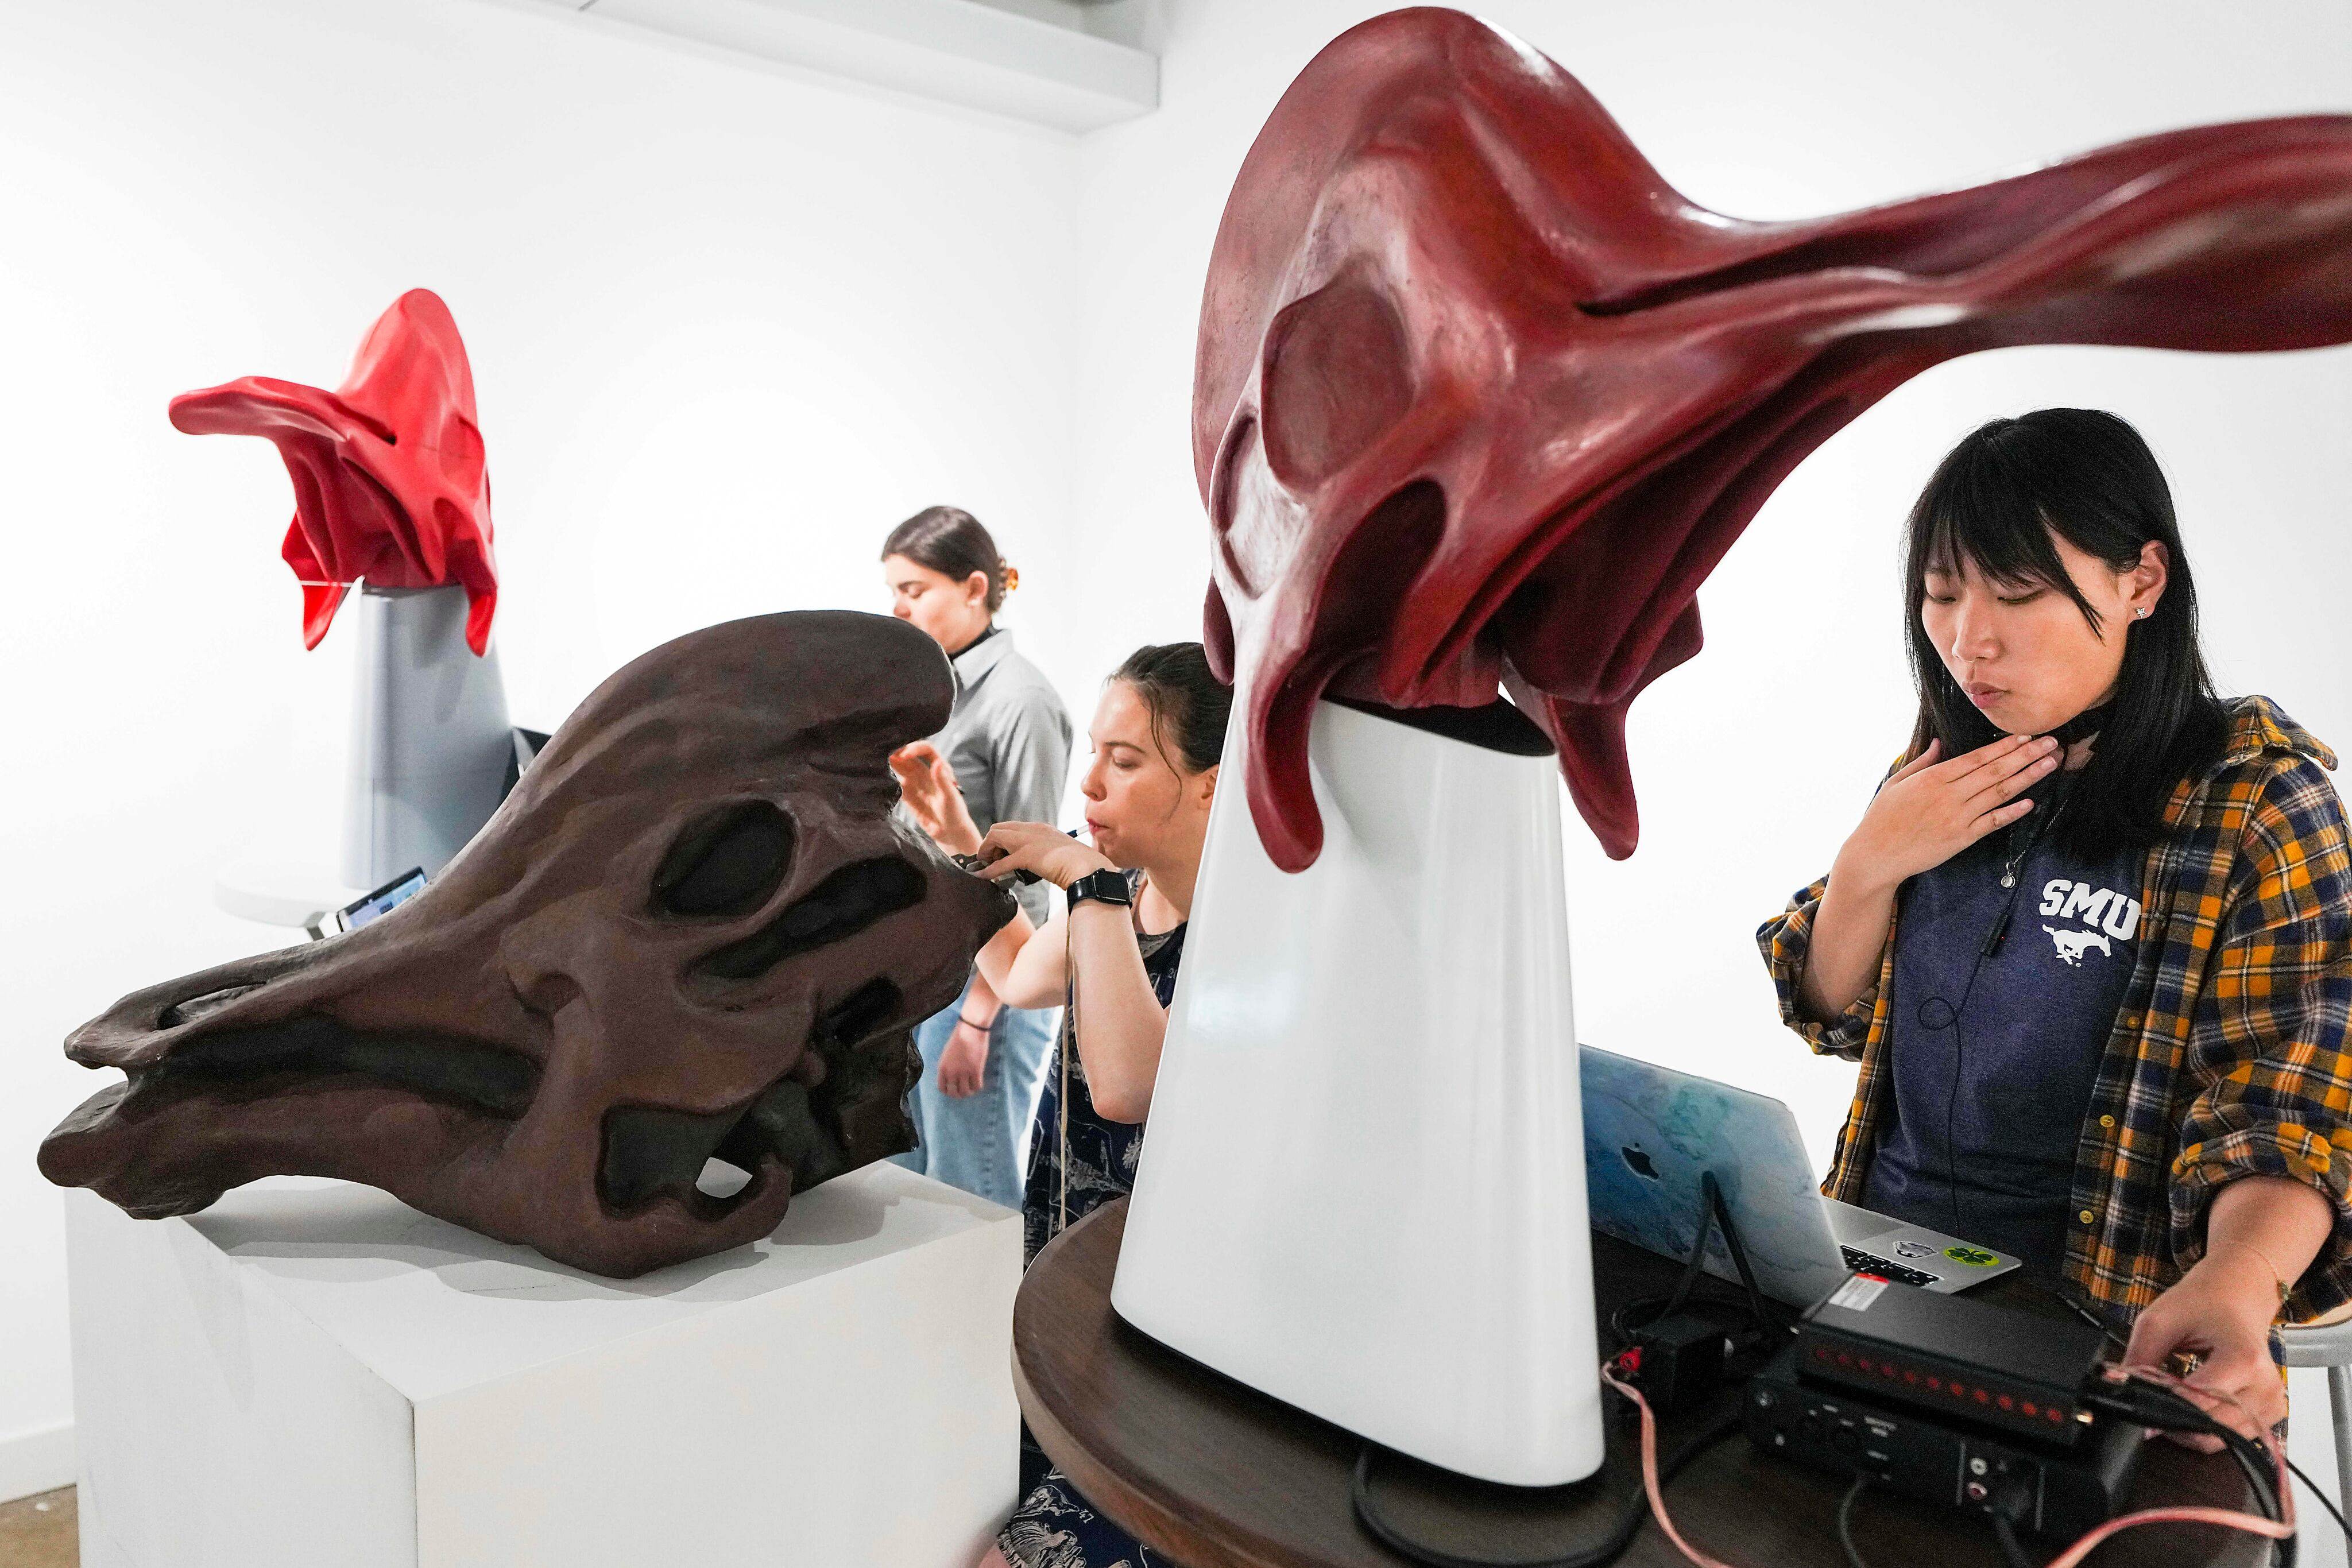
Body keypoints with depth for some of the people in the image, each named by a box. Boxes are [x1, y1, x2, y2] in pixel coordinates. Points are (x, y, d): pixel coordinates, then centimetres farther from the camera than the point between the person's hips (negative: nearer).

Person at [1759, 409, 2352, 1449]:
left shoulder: (2257, 801, -8)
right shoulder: (1944, 765, 6)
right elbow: (1833, 1013, 10)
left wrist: (2234, 1285, -34)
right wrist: (1871, 861, -9)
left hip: (2095, 1315, -4)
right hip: (1878, 1254, 4)